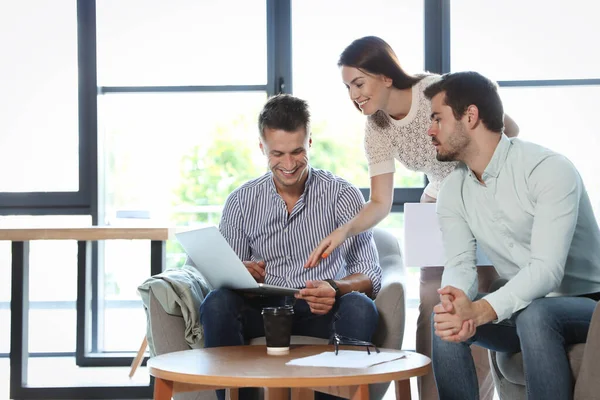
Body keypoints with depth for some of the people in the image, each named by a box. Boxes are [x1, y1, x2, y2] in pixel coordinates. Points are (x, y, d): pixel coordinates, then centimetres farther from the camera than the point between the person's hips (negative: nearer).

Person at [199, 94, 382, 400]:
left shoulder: (342, 196, 1)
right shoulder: (241, 202, 8)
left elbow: (370, 275, -6)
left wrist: (335, 289, -29)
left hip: (323, 312, -1)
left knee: (359, 308, -33)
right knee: (216, 303, -29)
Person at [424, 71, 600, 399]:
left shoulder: (549, 170, -21)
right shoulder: (453, 192, 1)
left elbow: (546, 269, -30)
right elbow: (460, 264, -8)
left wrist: (479, 311, -44)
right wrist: (455, 300, -33)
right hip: (522, 306, 5)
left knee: (534, 316, -36)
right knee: (447, 319, -21)